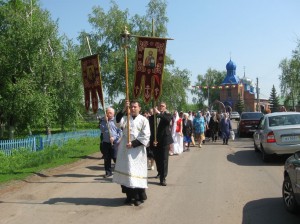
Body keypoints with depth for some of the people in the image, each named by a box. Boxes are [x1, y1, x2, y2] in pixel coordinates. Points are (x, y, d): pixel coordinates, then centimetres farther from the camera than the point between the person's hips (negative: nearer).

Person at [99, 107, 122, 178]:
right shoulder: (103, 120, 10)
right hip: (105, 142, 4)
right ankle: (108, 172, 20)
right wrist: (105, 122, -10)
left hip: (114, 142, -4)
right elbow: (102, 130, -2)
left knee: (115, 158, -6)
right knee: (106, 158, 8)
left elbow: (120, 131, -4)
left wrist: (114, 138, -13)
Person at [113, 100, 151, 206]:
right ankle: (130, 195, 19)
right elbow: (119, 122, -13)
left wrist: (133, 143, -15)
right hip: (125, 149, 4)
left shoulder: (143, 120, -1)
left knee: (137, 173, -2)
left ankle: (139, 197, 8)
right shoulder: (126, 118, 9)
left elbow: (146, 136, -8)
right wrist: (124, 109, -21)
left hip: (137, 150, -4)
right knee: (126, 171, 7)